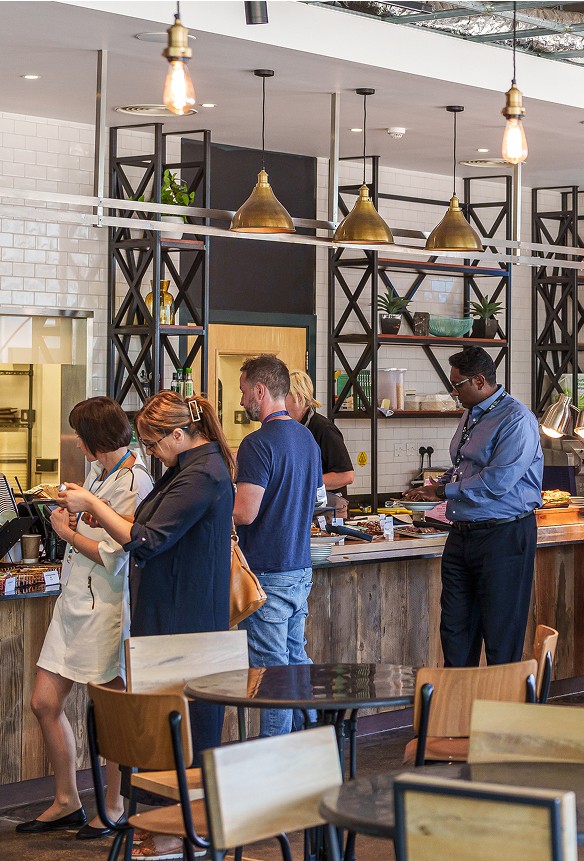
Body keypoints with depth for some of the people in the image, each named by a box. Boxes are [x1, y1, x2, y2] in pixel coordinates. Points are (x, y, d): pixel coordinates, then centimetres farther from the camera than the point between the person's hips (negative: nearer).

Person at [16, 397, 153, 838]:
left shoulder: (134, 482, -15)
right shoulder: (98, 471, 12)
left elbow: (110, 555, -20)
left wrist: (66, 530, -6)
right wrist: (73, 525, 7)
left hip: (107, 606, -9)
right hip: (74, 602, 9)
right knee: (45, 702, 8)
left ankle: (116, 807, 18)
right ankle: (67, 803, 21)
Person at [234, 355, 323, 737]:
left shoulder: (259, 444, -17)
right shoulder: (307, 438, 11)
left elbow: (244, 513, -22)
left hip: (268, 572, -8)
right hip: (301, 566, 8)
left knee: (272, 666, -2)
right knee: (297, 656, 17)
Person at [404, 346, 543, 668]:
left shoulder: (516, 420, -15)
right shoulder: (471, 415, 14)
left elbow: (496, 482, -23)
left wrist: (444, 492, -13)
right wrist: (431, 488, 9)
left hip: (503, 535, -9)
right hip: (462, 533, 9)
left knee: (500, 633, 0)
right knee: (455, 626, 11)